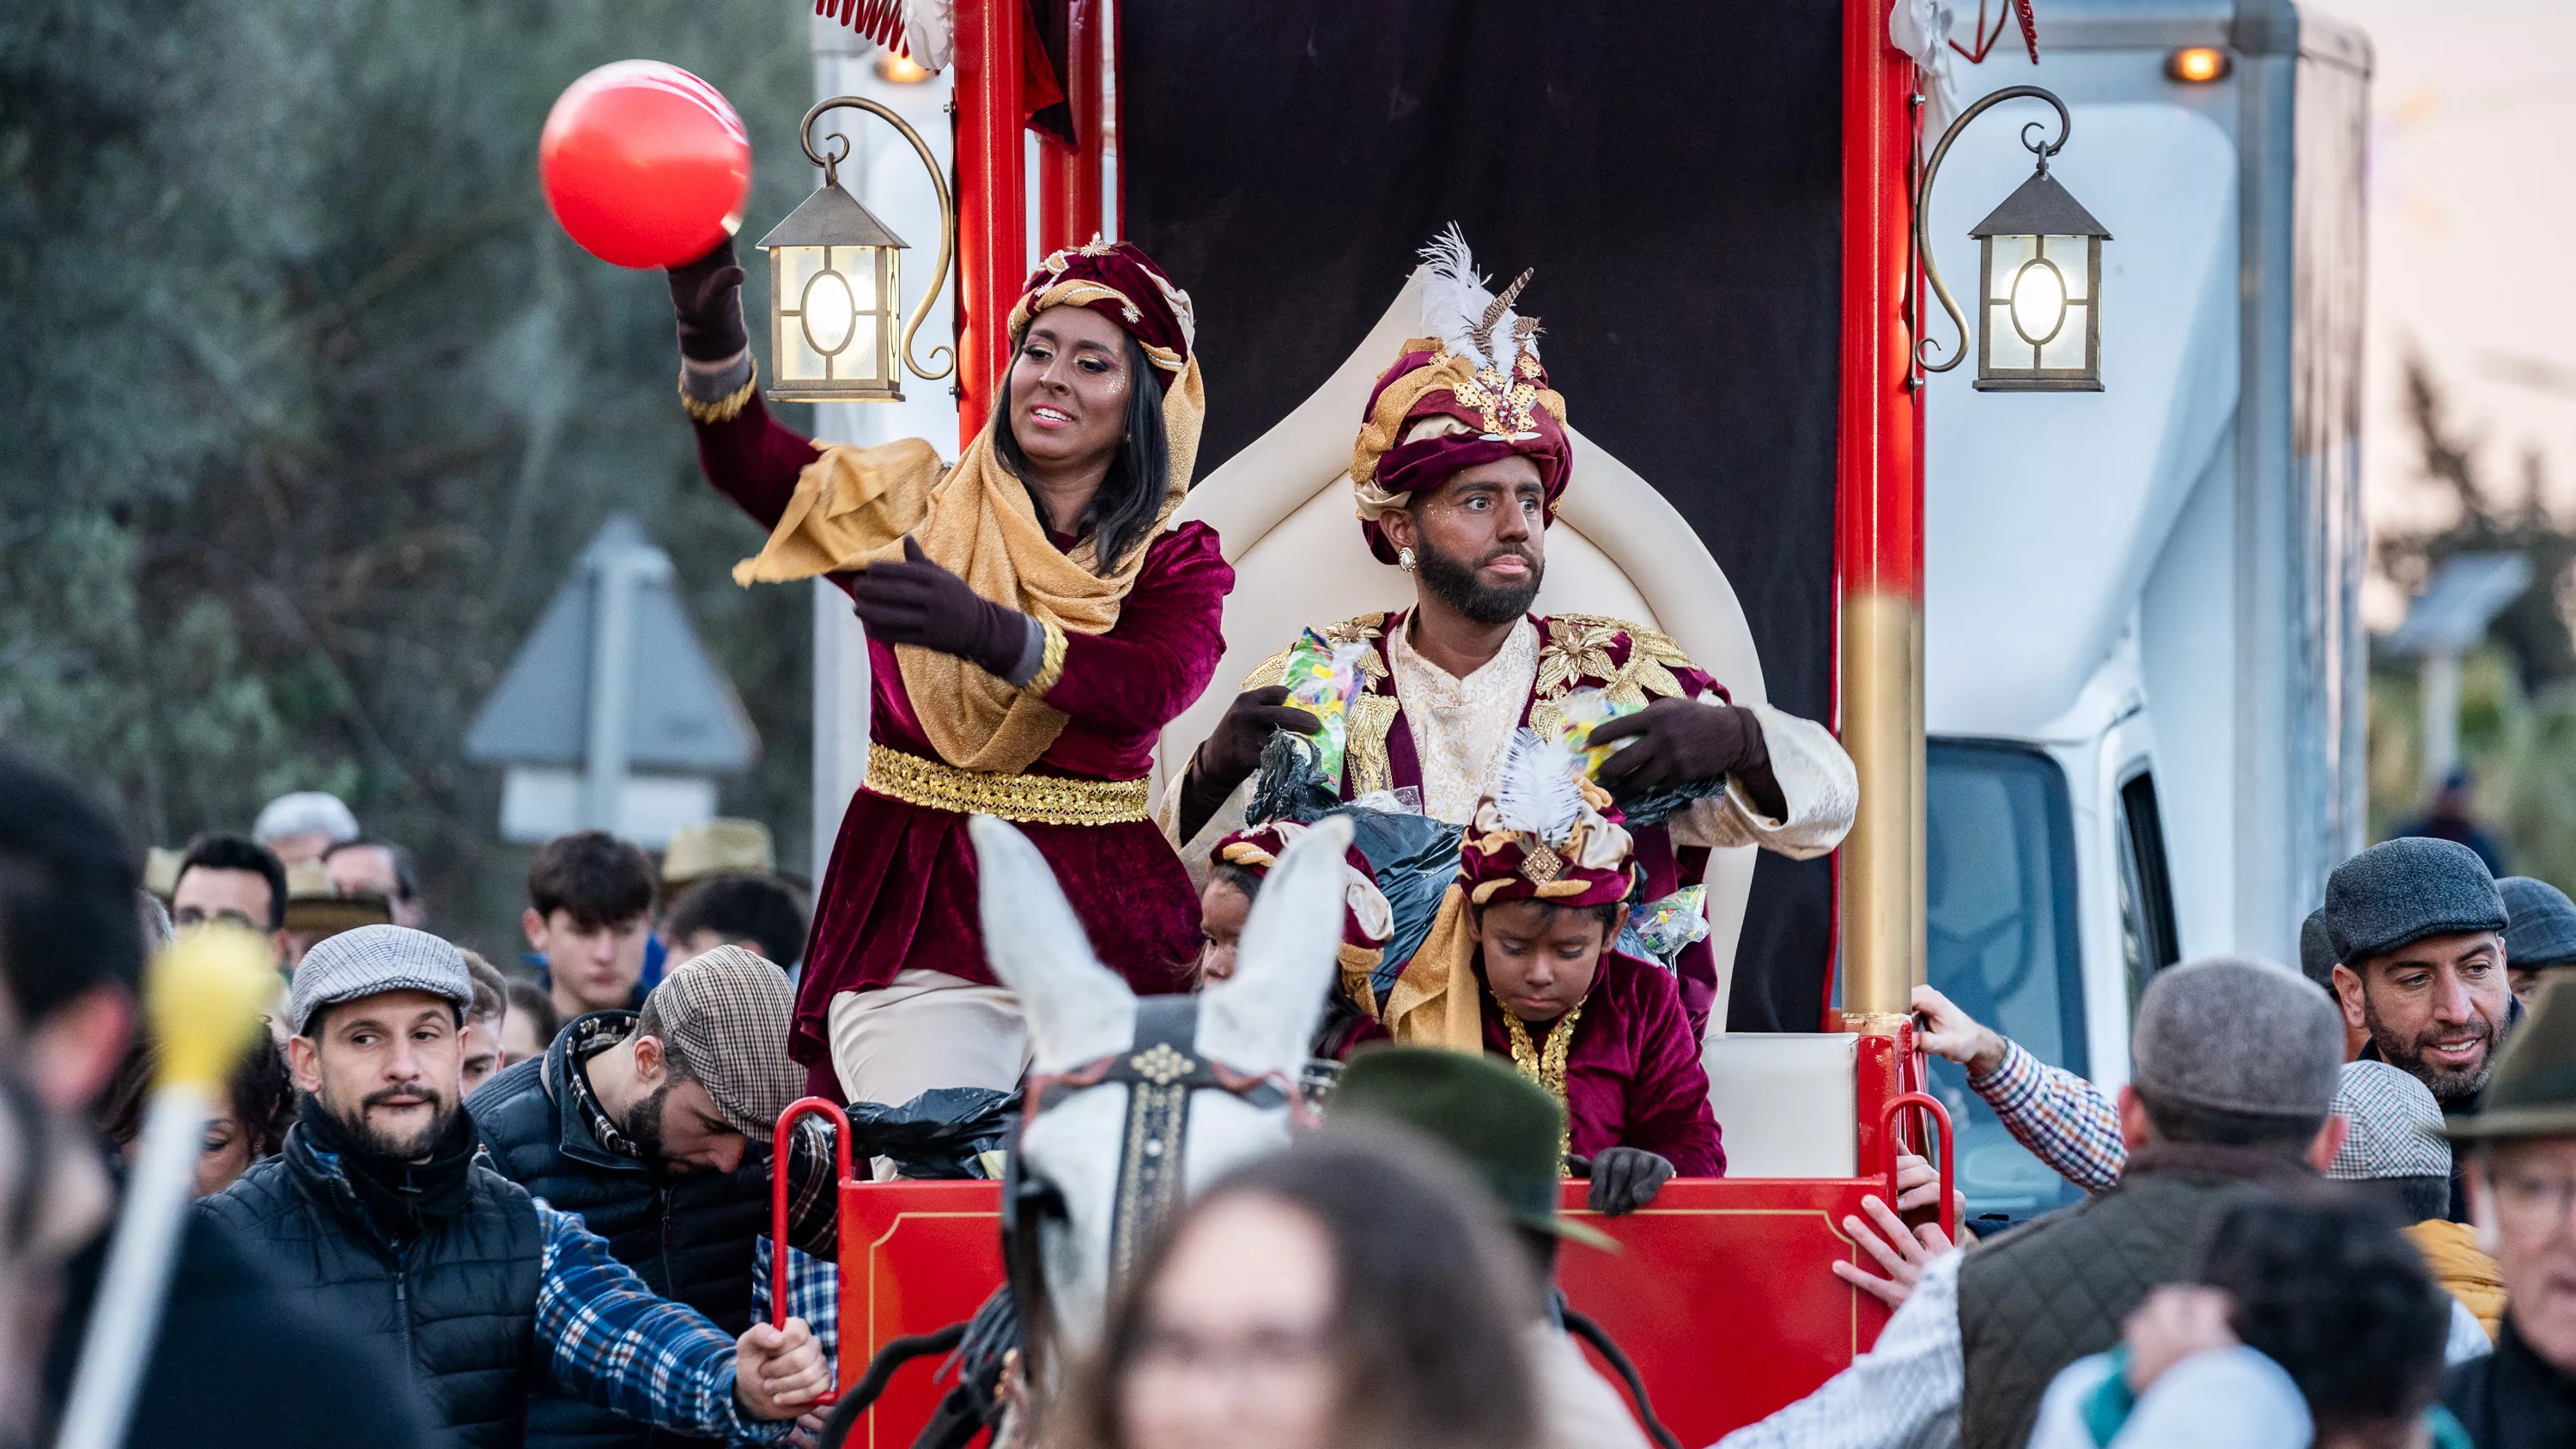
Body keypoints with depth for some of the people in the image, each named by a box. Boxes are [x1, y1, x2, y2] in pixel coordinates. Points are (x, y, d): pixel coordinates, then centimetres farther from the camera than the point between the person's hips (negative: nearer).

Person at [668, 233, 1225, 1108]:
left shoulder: (1174, 564, 6)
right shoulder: (918, 511, 9)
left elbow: (1153, 688, -16)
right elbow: (751, 464, -7)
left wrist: (983, 630, -33)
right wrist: (711, 328, -27)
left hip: (1099, 923, 0)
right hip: (914, 916, 0)